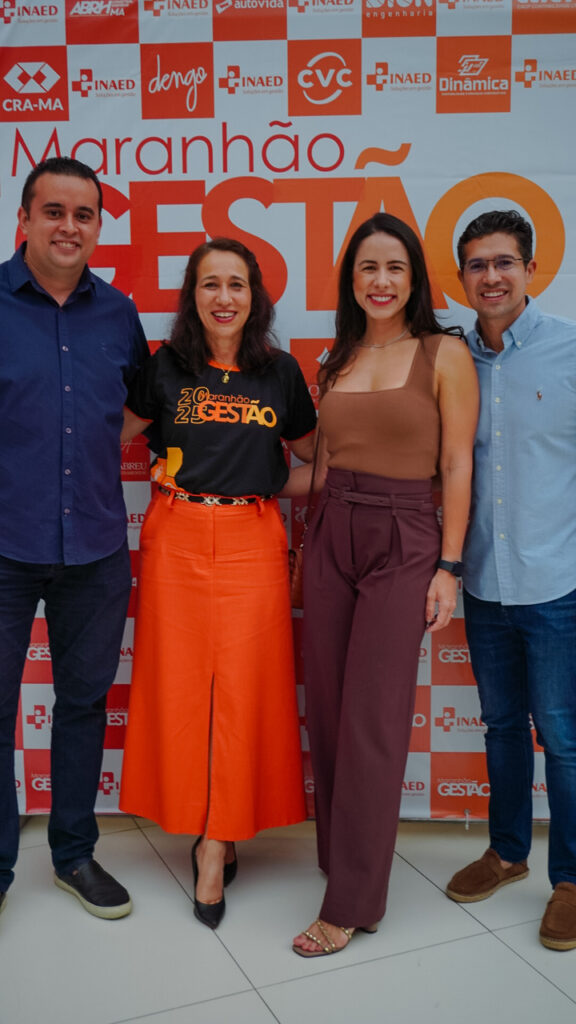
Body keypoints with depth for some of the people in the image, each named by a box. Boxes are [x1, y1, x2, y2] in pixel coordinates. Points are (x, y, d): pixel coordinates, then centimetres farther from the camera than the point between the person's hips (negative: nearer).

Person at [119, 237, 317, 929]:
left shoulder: (280, 372, 7)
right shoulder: (166, 367, 6)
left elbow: (311, 451, 19)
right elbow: (119, 434, 16)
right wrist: (160, 464, 2)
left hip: (251, 540, 0)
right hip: (176, 539, 1)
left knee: (241, 688, -2)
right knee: (180, 683, 3)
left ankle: (215, 844, 11)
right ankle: (209, 828, 21)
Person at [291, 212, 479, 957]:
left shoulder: (444, 353, -3)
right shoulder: (340, 357, 13)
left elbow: (456, 465, -6)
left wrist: (448, 567, -10)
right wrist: (309, 544, 13)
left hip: (402, 543, -5)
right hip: (331, 538, 5)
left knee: (372, 723, -2)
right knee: (327, 713, 9)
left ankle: (352, 902, 11)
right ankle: (340, 855, 30)